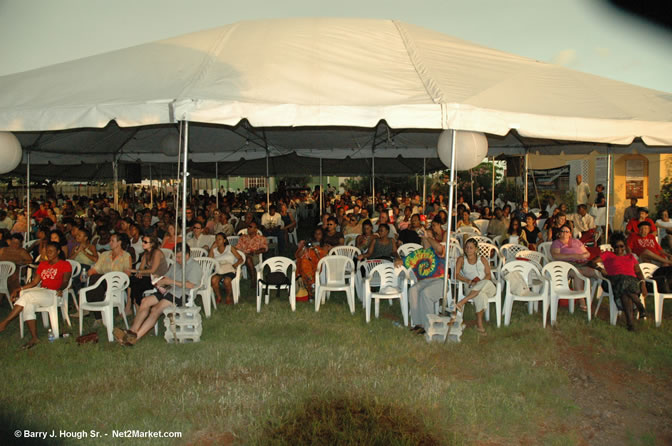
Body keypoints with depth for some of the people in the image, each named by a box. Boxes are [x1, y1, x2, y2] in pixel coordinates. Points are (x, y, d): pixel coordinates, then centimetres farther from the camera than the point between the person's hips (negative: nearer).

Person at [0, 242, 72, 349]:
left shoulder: (65, 264, 8)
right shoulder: (43, 264, 26)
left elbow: (65, 281, -4)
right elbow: (34, 282, 20)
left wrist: (60, 289, -26)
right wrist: (19, 289, 7)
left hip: (53, 294, -6)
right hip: (40, 291, 6)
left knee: (26, 296, -28)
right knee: (28, 305, -27)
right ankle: (34, 338, -29)